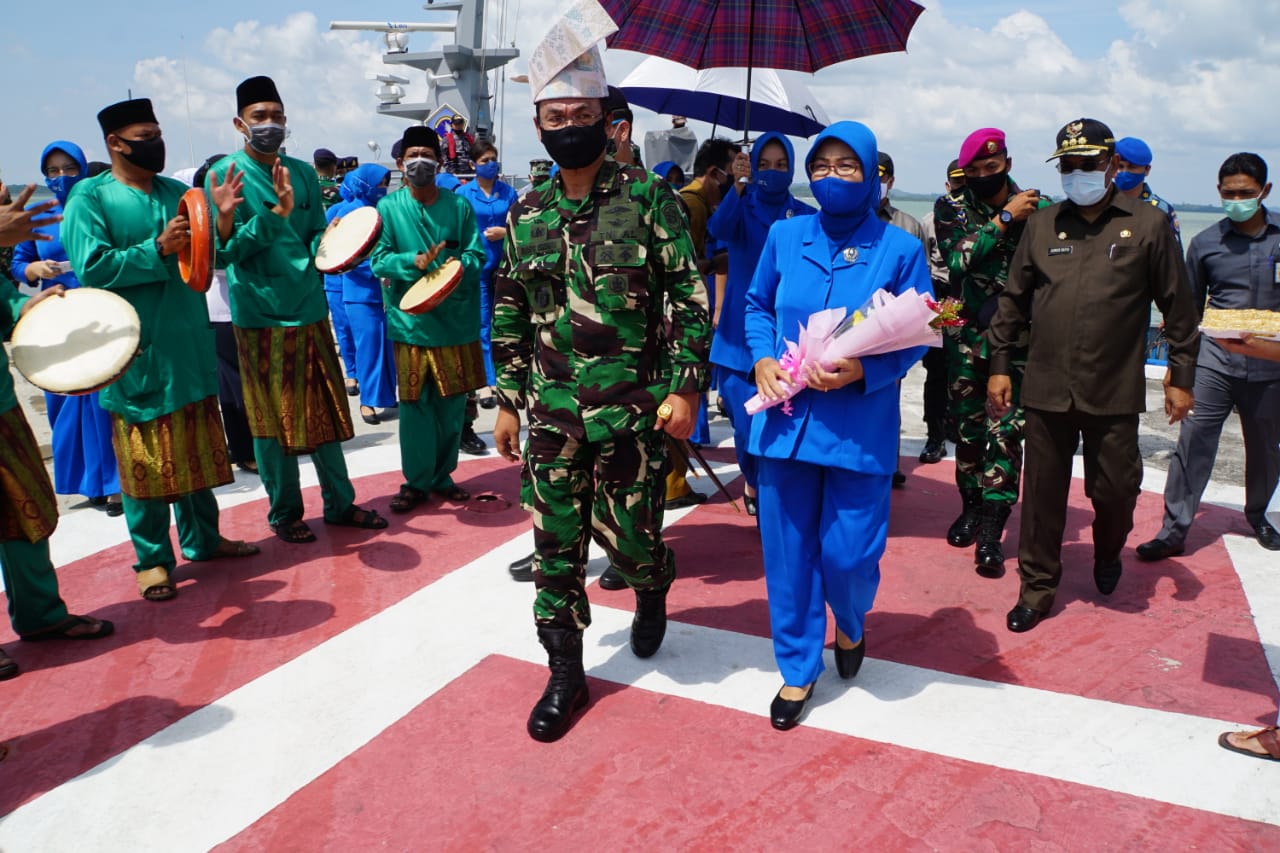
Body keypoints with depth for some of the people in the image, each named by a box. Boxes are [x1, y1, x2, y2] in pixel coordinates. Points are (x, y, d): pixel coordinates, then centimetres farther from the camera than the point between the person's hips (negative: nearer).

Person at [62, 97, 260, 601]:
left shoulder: (178, 193, 11)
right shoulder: (89, 198, -5)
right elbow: (90, 268, -15)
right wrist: (158, 249, -23)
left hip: (190, 345, 6)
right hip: (138, 355, -5)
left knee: (198, 446, 14)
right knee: (147, 456, 2)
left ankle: (202, 537, 28)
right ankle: (153, 558, 14)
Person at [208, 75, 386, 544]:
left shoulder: (304, 173, 9)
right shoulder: (226, 174, -5)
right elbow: (228, 251, -12)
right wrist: (274, 214, -23)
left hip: (309, 308, 5)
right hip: (260, 313, -4)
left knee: (326, 409, 10)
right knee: (273, 417, 5)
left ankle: (340, 502, 23)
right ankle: (284, 513, 19)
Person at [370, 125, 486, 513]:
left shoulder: (459, 206, 5)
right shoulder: (389, 207, 2)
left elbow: (476, 255, 1)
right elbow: (378, 259, -4)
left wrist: (458, 267, -20)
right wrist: (415, 262, -21)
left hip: (456, 319, 1)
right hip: (411, 321, -1)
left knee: (452, 402, 8)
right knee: (414, 404, 2)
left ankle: (442, 476, 24)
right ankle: (416, 481, 15)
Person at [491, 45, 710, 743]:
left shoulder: (647, 198, -4)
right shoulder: (526, 213, 8)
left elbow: (689, 298, -5)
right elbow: (510, 316, 13)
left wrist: (685, 389, -11)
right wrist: (508, 401, 11)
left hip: (633, 406, -3)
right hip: (551, 411, 4)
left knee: (626, 533, 5)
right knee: (556, 544, 7)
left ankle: (653, 587, 42)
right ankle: (565, 674, 24)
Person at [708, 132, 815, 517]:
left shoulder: (805, 217, 4)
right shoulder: (742, 209, 2)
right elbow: (718, 229, -22)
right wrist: (738, 188, -36)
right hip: (742, 333, -1)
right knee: (748, 422, -2)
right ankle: (755, 484, 26)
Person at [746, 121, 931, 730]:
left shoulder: (900, 249, -4)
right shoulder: (785, 236, 4)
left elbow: (917, 337, -1)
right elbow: (757, 306, 14)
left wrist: (863, 371, -17)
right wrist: (762, 360, -5)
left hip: (859, 426, -2)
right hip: (785, 420, 3)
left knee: (849, 554, 1)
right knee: (787, 549, 8)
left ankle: (849, 626, 39)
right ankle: (797, 669, 28)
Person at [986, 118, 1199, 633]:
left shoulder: (1148, 225, 1)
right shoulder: (1041, 226, 8)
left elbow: (1178, 308, 4)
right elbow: (1013, 300, 11)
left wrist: (1181, 377, 3)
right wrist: (1000, 365, 7)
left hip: (1115, 393, -1)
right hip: (1046, 390, 2)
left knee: (1115, 489, 6)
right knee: (1043, 494, 6)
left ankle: (1107, 553, 39)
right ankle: (1037, 587, 20)